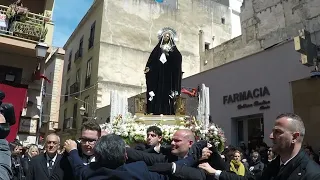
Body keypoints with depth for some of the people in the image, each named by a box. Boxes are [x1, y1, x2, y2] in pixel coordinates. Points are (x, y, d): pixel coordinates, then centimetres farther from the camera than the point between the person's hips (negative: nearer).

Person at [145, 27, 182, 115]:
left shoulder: (173, 50, 11)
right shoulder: (157, 49, 14)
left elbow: (177, 63, 0)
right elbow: (152, 61, 7)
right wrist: (149, 68, -11)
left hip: (169, 75, -1)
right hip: (158, 75, 1)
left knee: (167, 93, -6)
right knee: (157, 93, -6)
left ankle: (167, 112, -6)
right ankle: (156, 112, -6)